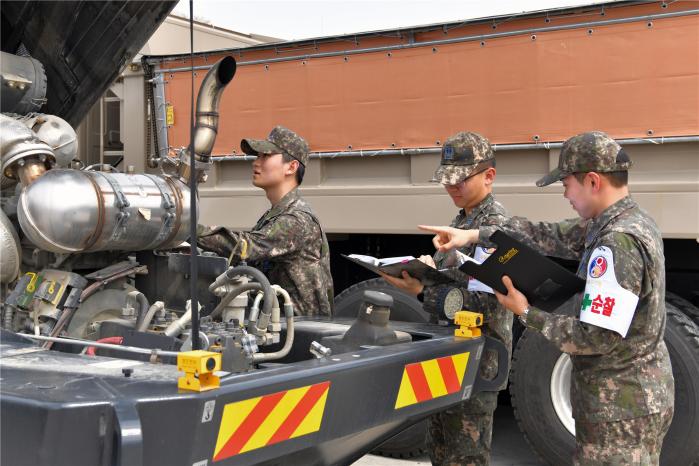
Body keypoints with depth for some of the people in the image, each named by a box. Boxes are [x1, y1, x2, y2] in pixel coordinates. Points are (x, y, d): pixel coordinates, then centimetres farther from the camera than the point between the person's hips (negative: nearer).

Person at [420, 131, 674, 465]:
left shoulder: (618, 244, -24)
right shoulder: (633, 222, 7)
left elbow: (598, 337, -26)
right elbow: (554, 236, 11)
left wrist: (527, 314, -15)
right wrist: (473, 235, 9)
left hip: (620, 411, -10)